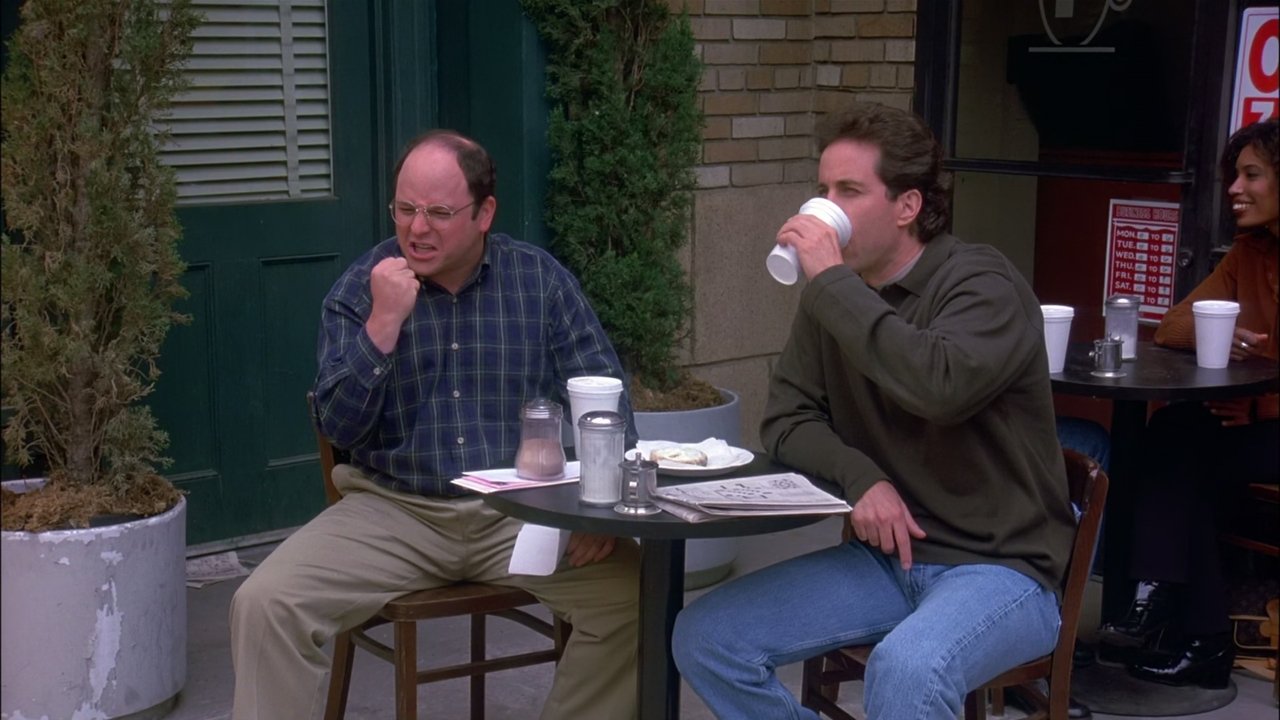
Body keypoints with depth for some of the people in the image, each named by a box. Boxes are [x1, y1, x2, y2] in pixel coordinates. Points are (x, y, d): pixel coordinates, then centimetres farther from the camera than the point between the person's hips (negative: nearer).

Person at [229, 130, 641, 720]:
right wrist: (384, 322, -19)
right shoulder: (359, 288, 0)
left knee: (631, 589, -23)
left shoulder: (540, 279, 1)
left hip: (520, 511, 0)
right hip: (394, 510, 0)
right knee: (264, 604, -21)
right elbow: (339, 428, -7)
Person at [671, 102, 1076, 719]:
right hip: (886, 555, 6)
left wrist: (832, 282, -26)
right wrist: (860, 478, -14)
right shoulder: (832, 297, 7)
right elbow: (786, 420, 6)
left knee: (905, 670, -38)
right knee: (705, 638, -9)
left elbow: (942, 387, -33)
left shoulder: (982, 283, -13)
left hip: (997, 566, -6)